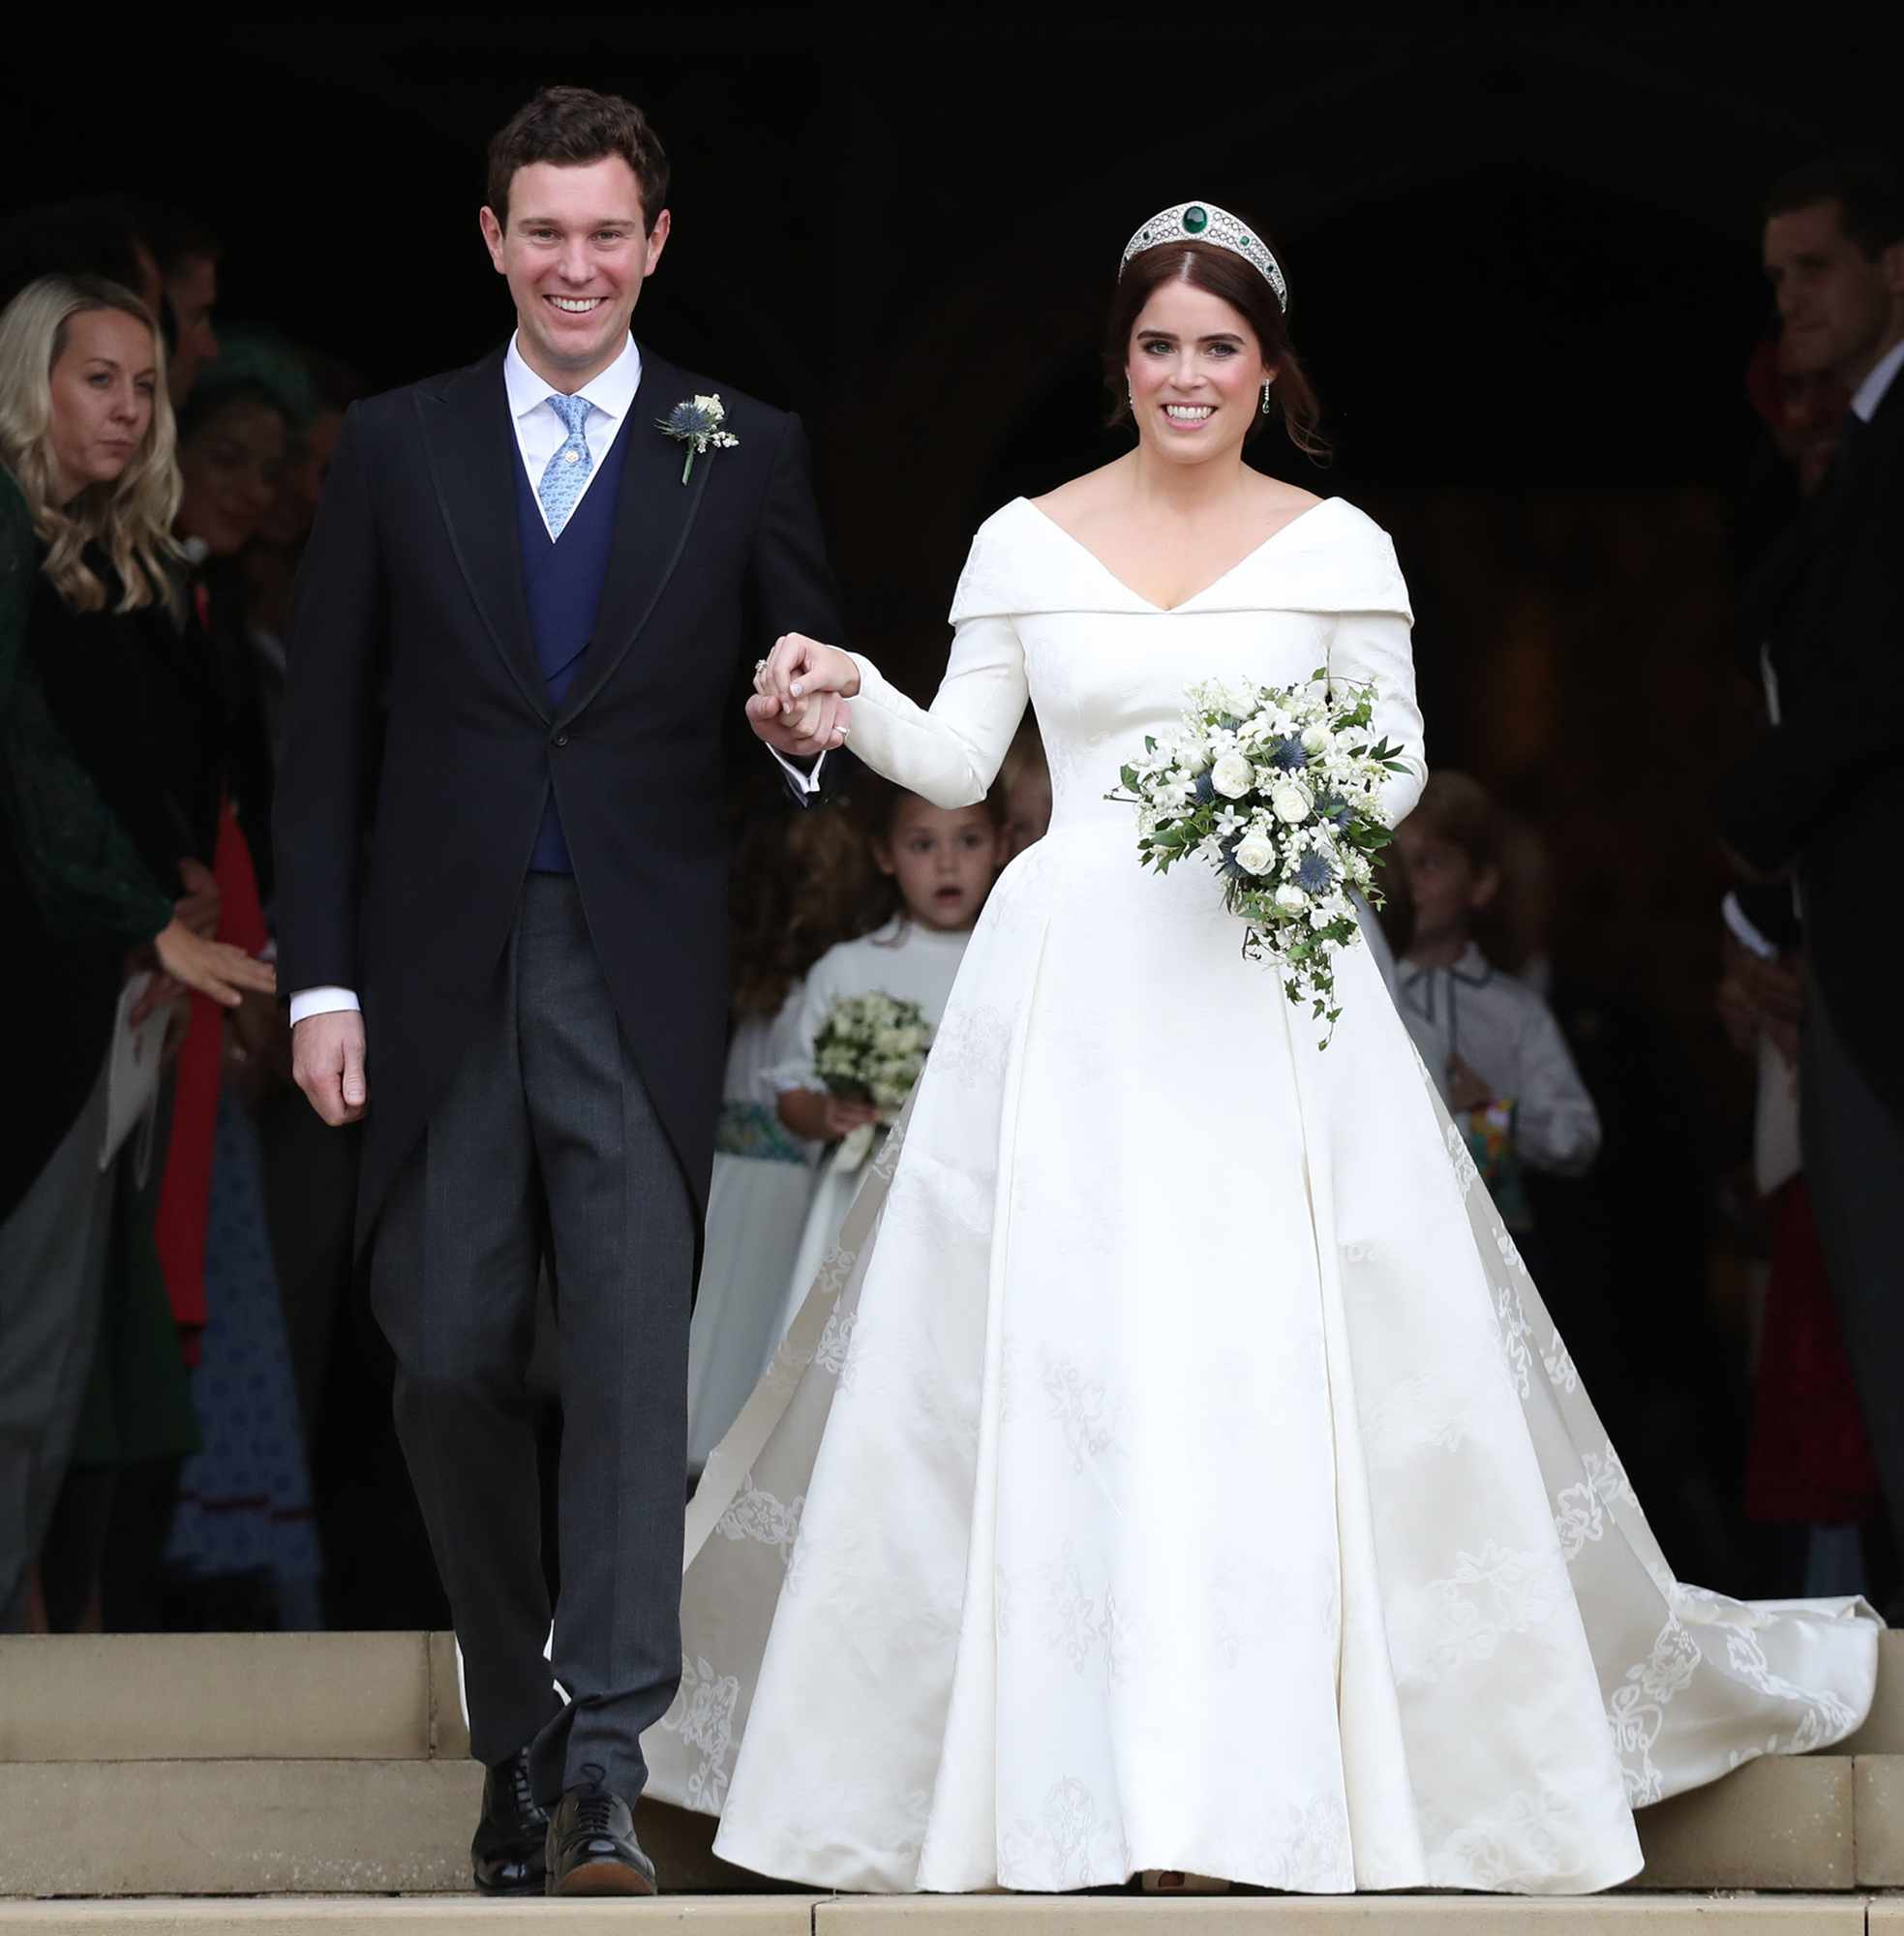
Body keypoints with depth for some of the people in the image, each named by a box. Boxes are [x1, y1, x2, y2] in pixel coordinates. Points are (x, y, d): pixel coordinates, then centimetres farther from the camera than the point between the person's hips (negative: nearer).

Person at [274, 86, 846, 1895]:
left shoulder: (742, 454, 6)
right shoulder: (396, 448, 7)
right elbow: (325, 734, 7)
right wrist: (320, 979, 1)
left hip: (641, 978, -2)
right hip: (440, 977, 2)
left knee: (632, 1355, -10)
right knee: (450, 1362, 4)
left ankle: (603, 1763, -12)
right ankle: (514, 1728, 20)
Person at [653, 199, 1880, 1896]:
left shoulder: (1337, 549, 5)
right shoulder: (1026, 543, 7)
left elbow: (1400, 762, 7)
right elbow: (956, 763, 7)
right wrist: (849, 701, -11)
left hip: (1272, 986, -1)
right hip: (1072, 983, 1)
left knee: (1288, 1356, -7)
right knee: (1049, 1358, -4)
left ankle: (1282, 1746, 0)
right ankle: (1073, 1765, 2)